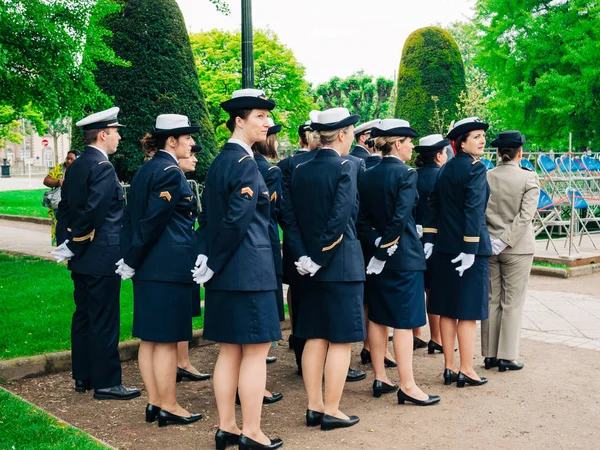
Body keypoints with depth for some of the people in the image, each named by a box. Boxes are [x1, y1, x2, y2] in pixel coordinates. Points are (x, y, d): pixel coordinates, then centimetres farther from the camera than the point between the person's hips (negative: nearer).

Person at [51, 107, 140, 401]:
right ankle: (106, 383, 3)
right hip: (102, 257, -9)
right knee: (105, 321, -3)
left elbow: (65, 208, 13)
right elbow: (92, 212, -22)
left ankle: (83, 377, 24)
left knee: (83, 317, 15)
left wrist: (66, 243, 10)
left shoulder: (75, 166, 13)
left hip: (81, 258, 9)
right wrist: (73, 247, -12)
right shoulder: (102, 166, -15)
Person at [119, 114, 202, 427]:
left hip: (148, 267, 9)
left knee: (149, 338, 12)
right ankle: (168, 408, 8)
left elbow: (132, 217, 14)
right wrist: (132, 260, -8)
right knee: (167, 340, -1)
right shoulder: (170, 172, -13)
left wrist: (130, 258, 11)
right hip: (170, 266, -9)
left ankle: (154, 402, 21)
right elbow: (153, 221, -16)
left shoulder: (145, 170, 14)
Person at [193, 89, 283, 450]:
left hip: (225, 271, 9)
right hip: (249, 269, -9)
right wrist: (213, 264, -11)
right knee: (256, 350, -1)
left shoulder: (219, 161, 13)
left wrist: (210, 259, 12)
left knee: (230, 350, 13)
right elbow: (237, 219, -20)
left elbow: (207, 216, 14)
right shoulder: (245, 163, -14)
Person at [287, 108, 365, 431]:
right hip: (342, 266, -6)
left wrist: (304, 257, -2)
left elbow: (291, 220, 1)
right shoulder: (345, 167, -11)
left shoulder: (299, 171, 6)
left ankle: (314, 407, 18)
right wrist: (322, 257, -12)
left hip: (311, 265, 6)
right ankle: (331, 411, 7)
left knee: (315, 337, 12)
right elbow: (340, 218, -20)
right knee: (340, 340, 2)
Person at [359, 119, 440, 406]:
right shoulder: (406, 174, -12)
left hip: (379, 253, 7)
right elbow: (401, 217, -19)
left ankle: (380, 378, 21)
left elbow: (363, 215, 6)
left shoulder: (368, 176, 6)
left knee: (377, 317, 13)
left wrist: (377, 242, 6)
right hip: (404, 255, -7)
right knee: (404, 320, -3)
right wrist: (388, 247, -11)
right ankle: (407, 386, 0)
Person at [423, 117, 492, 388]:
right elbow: (474, 210, -20)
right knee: (468, 310, 0)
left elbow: (433, 204, 11)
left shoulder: (446, 169, 12)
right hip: (470, 245, -7)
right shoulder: (476, 168, -12)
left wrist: (428, 241, 10)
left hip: (444, 247, 8)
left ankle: (449, 368, 18)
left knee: (448, 309, 11)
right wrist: (471, 250, -20)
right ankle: (466, 371, 5)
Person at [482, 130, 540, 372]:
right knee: (512, 303, 4)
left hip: (489, 247, 3)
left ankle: (490, 355, 16)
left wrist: (491, 241, 2)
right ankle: (507, 357, 8)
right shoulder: (529, 178, -8)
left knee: (492, 301, 11)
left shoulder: (485, 177, -1)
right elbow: (525, 215, -16)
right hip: (517, 248, -3)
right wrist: (505, 241, -15)